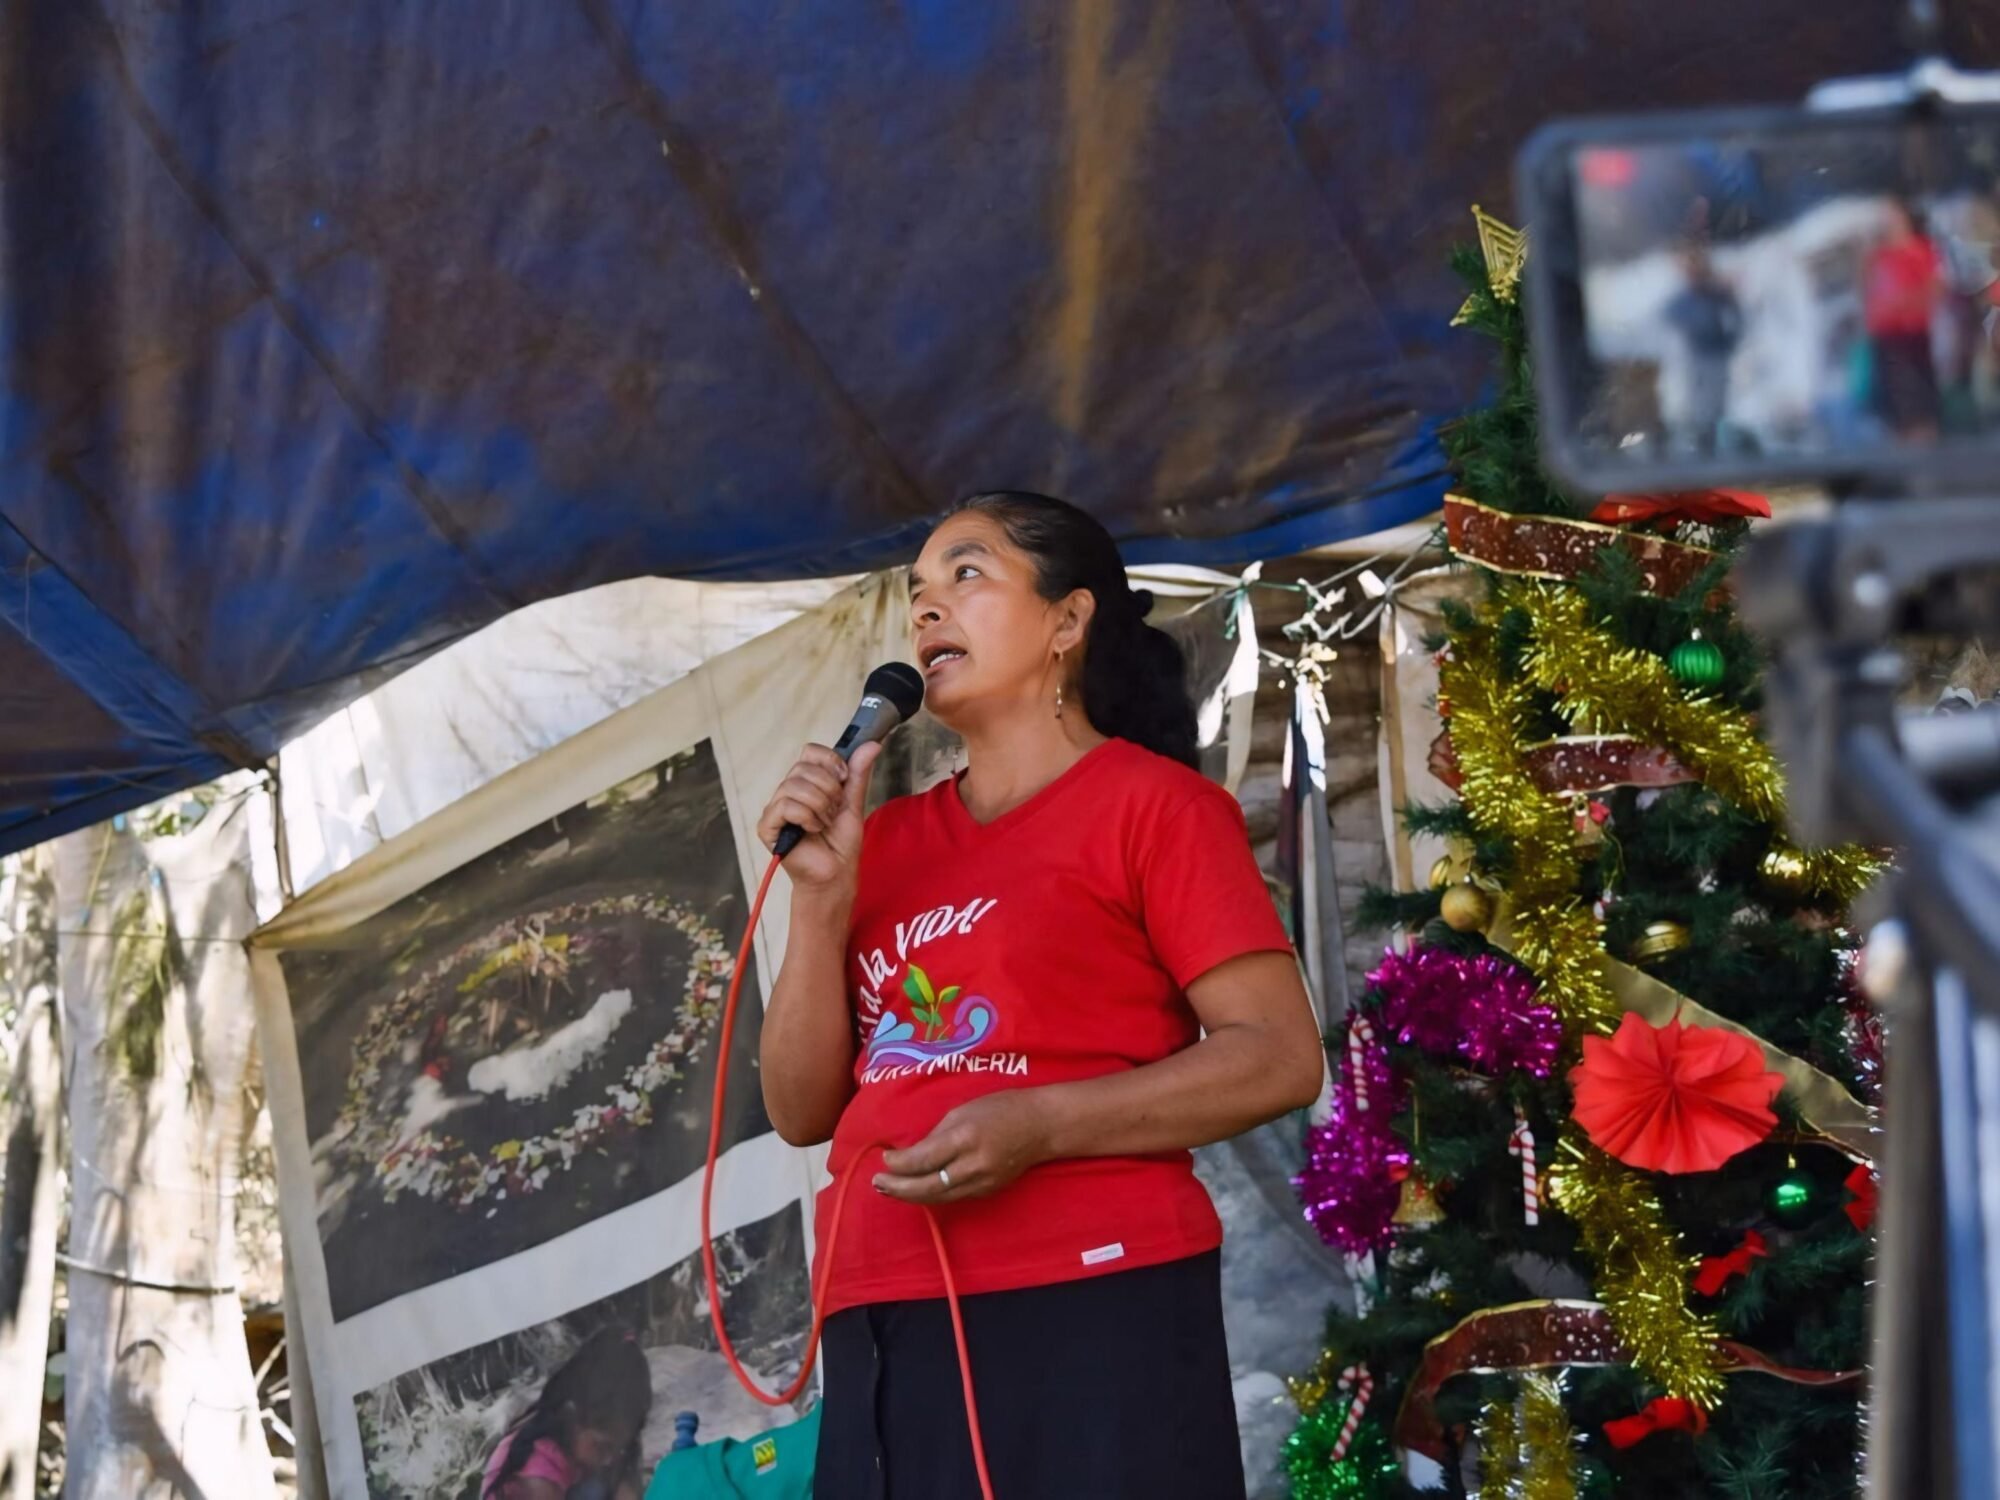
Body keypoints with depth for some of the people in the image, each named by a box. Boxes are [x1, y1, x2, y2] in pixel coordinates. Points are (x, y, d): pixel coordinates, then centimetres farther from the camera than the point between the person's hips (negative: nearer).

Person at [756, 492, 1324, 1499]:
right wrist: (822, 890, 3)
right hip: (885, 1339, 5)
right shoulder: (889, 843, 18)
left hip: (1094, 1312, -5)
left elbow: (1281, 1058, -5)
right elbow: (804, 1111, 15)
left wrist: (1039, 1125, -16)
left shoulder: (1150, 800, 4)